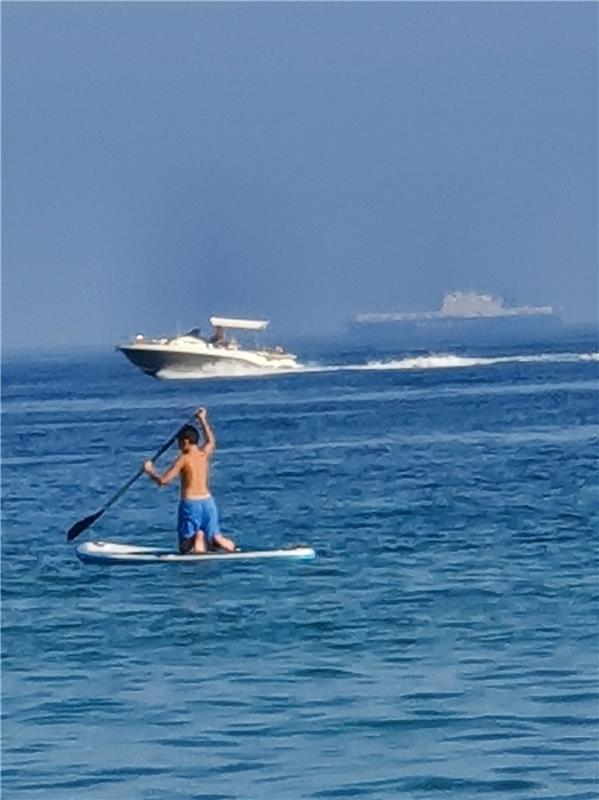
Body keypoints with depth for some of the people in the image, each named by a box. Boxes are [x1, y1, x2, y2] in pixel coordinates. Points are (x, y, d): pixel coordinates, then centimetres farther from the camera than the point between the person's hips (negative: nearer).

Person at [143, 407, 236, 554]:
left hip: (189, 503, -5)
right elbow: (211, 441, 33)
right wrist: (203, 420, 42)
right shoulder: (205, 454, 8)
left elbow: (162, 481, -8)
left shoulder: (183, 459, -7)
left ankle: (197, 539, -32)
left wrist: (150, 472, 10)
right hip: (208, 502, 5)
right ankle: (220, 541, -21)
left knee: (186, 548, 1)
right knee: (215, 539, 14)